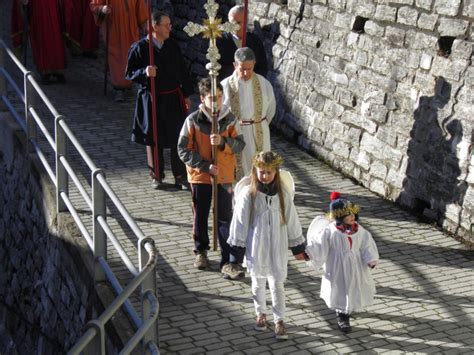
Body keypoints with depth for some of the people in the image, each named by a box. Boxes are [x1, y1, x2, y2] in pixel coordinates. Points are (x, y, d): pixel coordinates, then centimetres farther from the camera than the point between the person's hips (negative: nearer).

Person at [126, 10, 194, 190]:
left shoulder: (173, 46, 2)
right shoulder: (139, 48, -10)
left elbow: (182, 71, 10)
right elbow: (129, 73, -7)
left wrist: (186, 94, 10)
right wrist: (145, 72, -26)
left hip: (174, 99, 3)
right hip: (152, 99, -3)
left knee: (177, 137, 4)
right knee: (154, 138, 9)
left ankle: (180, 176, 15)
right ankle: (157, 175, 24)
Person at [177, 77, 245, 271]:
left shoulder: (230, 119, -4)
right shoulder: (193, 120, -10)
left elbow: (240, 144, -4)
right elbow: (183, 149, -9)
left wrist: (223, 142, -23)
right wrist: (205, 166, -17)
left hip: (224, 176, 0)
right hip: (199, 176, 0)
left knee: (225, 217, 2)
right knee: (200, 216, 14)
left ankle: (228, 258, 8)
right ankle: (201, 251, 34)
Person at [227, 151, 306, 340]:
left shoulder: (282, 193, -7)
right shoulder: (248, 193, -12)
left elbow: (291, 219, 2)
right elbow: (240, 222, -7)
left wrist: (298, 247, 7)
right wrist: (237, 252, -5)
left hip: (278, 246, 0)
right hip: (256, 247, 0)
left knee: (277, 283, 5)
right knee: (258, 282, 16)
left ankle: (279, 320, 16)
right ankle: (261, 313, 35)